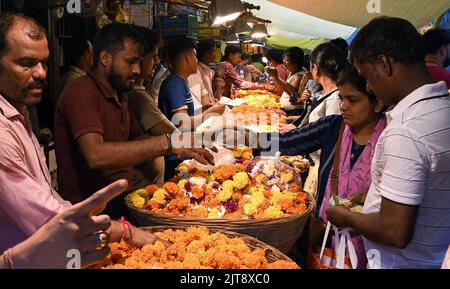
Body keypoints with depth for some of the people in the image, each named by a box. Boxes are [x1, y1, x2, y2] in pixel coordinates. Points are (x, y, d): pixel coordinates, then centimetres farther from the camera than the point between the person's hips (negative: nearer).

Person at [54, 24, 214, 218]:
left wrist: (181, 148, 3)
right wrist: (165, 143, -29)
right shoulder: (82, 92, -14)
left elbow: (137, 141, 20)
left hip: (119, 201, 8)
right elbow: (96, 156, -27)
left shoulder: (120, 96, 17)